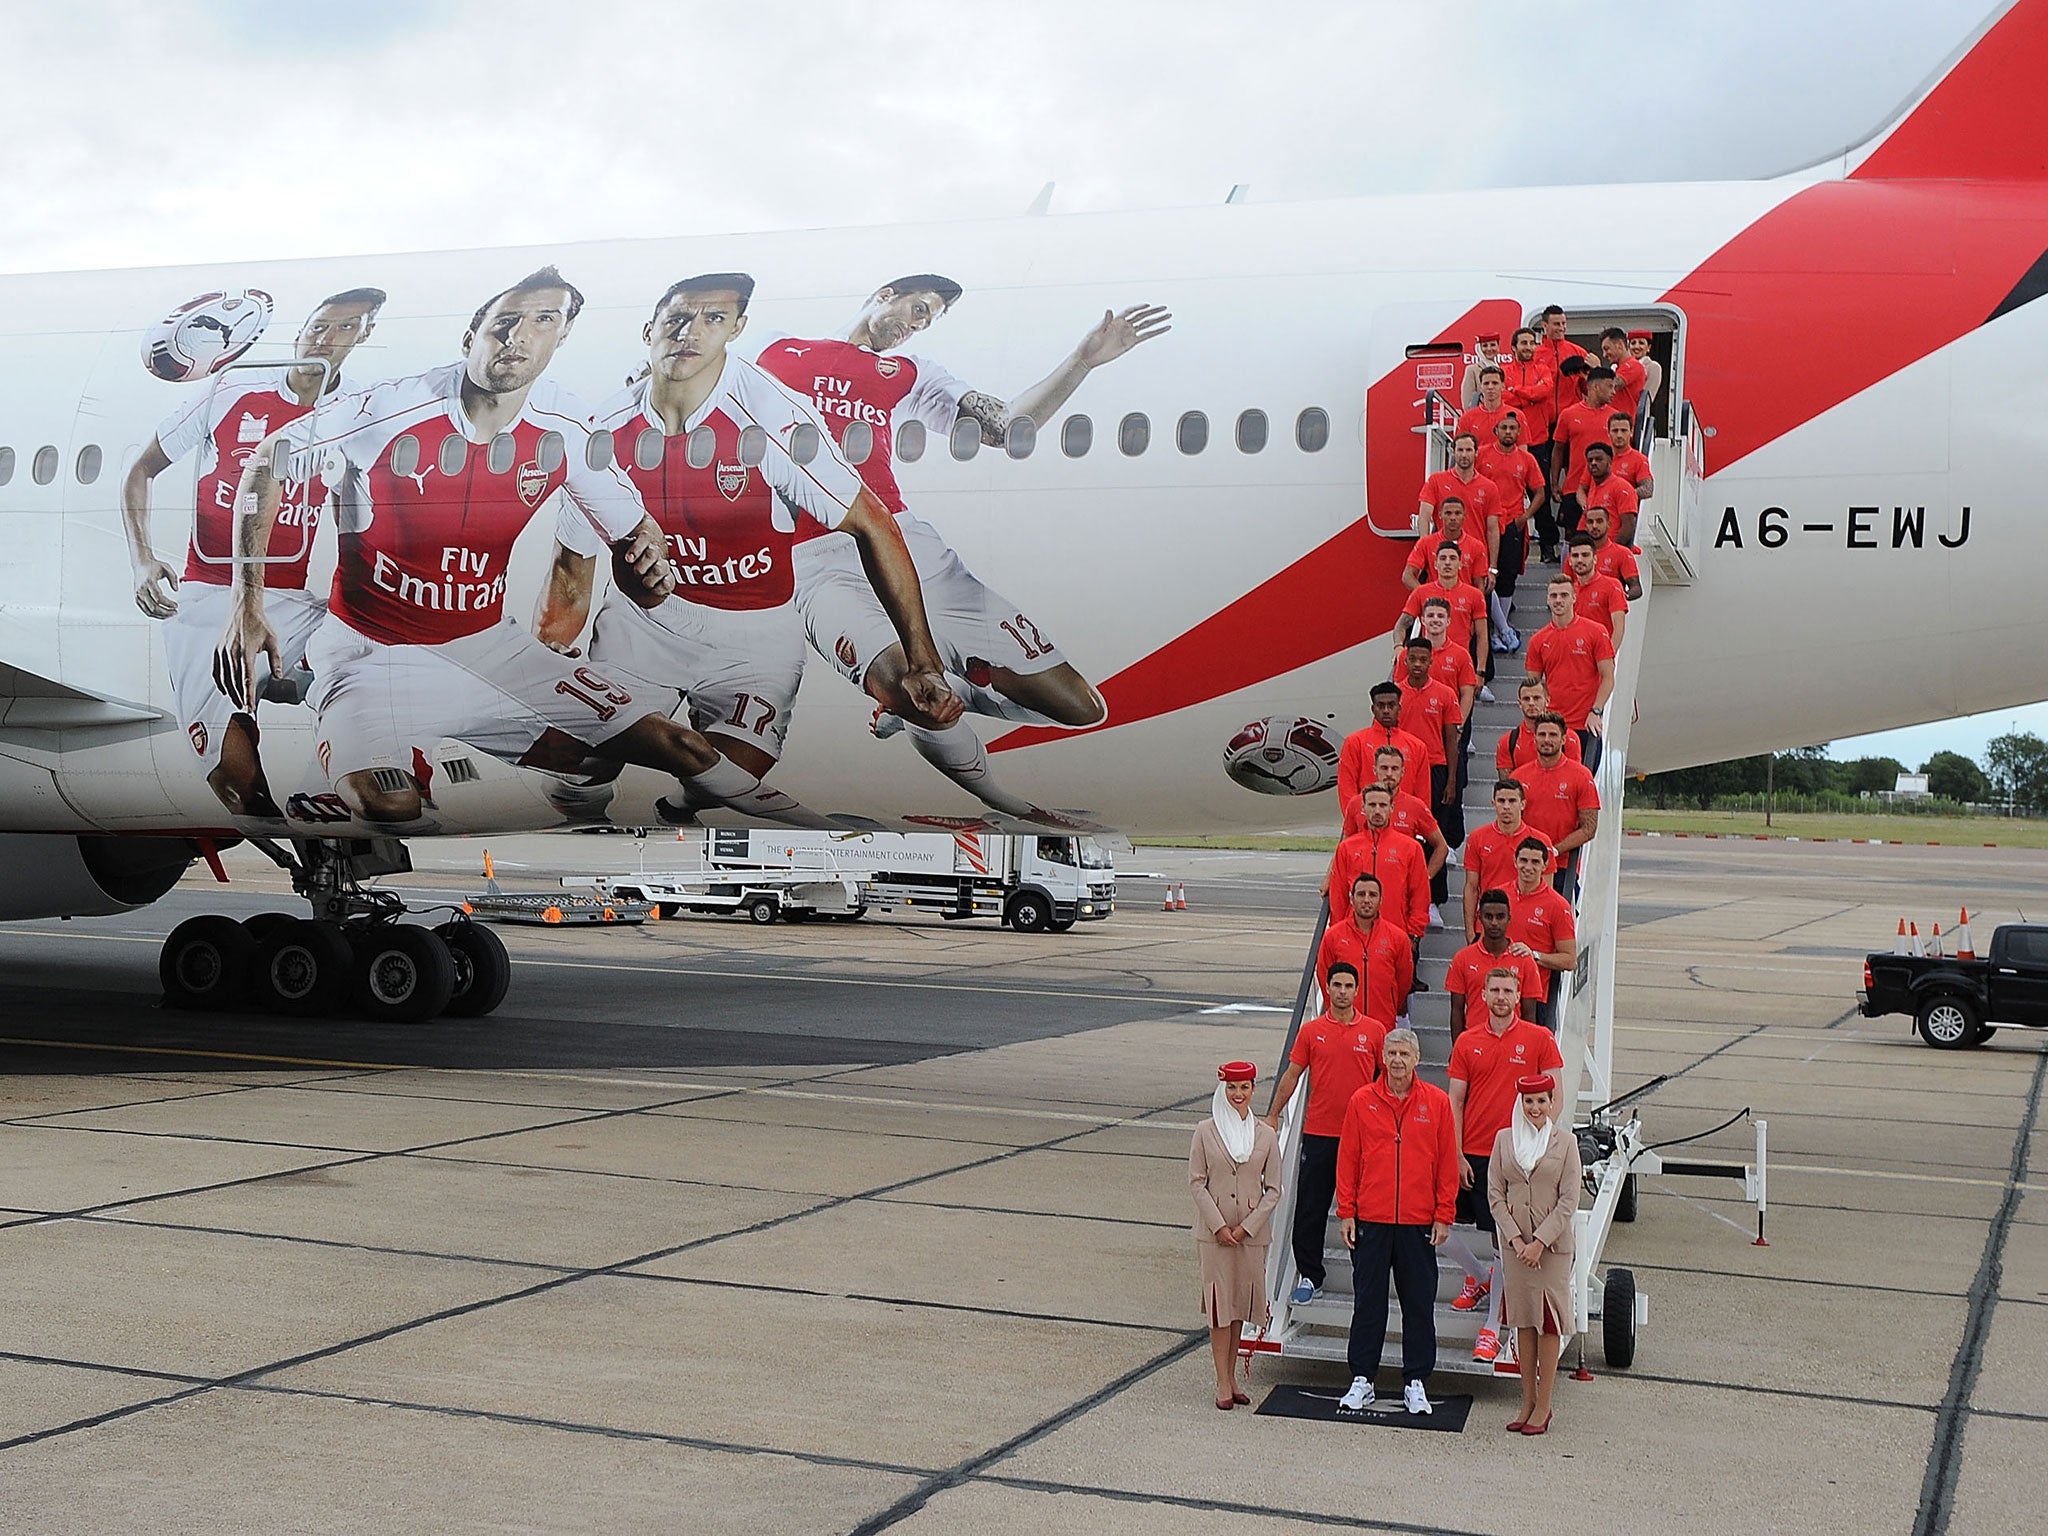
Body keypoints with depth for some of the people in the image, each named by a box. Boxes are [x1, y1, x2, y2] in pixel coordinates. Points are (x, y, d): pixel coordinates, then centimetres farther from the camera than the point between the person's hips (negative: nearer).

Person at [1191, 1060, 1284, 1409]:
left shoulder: (1266, 1135, 2)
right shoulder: (1206, 1132, -1)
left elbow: (1273, 1189, 3)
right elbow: (1196, 1182, -2)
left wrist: (1247, 1226, -7)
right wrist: (1219, 1226, -10)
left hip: (1252, 1232, 2)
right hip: (1213, 1230, -2)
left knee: (1239, 1303, 8)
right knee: (1219, 1302, -3)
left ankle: (1231, 1377, 19)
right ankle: (1223, 1384, 2)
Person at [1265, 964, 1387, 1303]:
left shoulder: (1375, 1030, 2)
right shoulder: (1312, 1031, 4)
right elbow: (1292, 1074, 9)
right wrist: (1273, 1115, 7)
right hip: (1318, 1132, 1)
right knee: (1310, 1207, 3)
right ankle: (1309, 1276, 12)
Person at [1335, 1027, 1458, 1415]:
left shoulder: (1437, 1102, 2)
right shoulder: (1362, 1102, 2)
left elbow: (1447, 1163, 4)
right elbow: (1347, 1161, 4)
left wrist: (1443, 1216, 0)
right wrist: (1346, 1212, 0)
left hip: (1418, 1223, 0)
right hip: (1370, 1220, 0)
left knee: (1419, 1304, 5)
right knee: (1368, 1302, 7)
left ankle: (1415, 1383, 16)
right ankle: (1361, 1380, 15)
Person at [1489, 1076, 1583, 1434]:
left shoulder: (1565, 1141, -2)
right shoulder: (1504, 1139, 4)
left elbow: (1568, 1200, -5)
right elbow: (1495, 1193, 3)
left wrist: (1539, 1242, -12)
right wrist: (1516, 1238, -8)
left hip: (1553, 1243, -2)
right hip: (1515, 1242, 2)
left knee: (1549, 1323, 0)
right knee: (1523, 1322, 7)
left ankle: (1543, 1405, 7)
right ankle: (1528, 1401, 15)